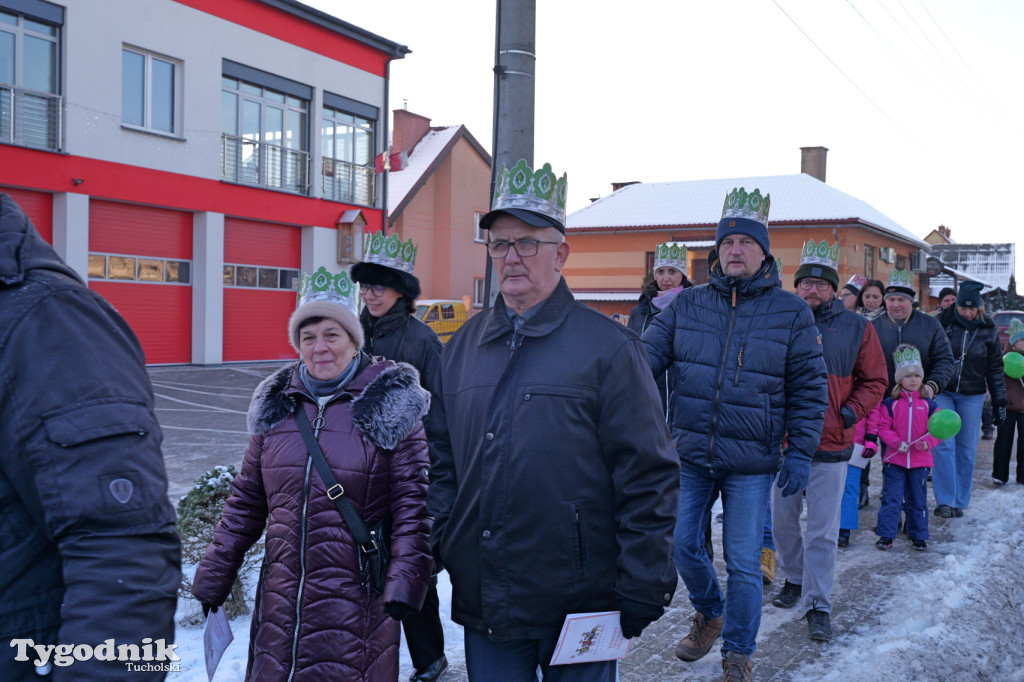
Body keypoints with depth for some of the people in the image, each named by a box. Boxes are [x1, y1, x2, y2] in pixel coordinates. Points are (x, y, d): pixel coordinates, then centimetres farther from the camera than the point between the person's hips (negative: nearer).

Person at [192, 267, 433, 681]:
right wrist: (214, 576, 14)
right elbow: (246, 499, 14)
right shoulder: (276, 406, 8)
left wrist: (405, 581, -17)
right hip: (281, 598, 4)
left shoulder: (389, 405, -5)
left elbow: (411, 503, -8)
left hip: (357, 599, -4)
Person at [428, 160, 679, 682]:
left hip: (578, 601, -4)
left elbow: (649, 478, -9)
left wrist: (642, 592, -11)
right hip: (483, 603, 4)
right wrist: (439, 542, 4)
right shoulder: (463, 347, 8)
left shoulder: (608, 347, -8)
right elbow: (443, 460, 14)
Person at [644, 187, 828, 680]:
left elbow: (809, 390, 0)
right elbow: (645, 356, 2)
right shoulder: (687, 305, 4)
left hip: (751, 462, -2)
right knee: (681, 545, 11)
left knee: (743, 564, 4)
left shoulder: (791, 313, -1)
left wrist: (799, 453, -7)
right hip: (689, 455, 3)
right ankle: (709, 613, 40)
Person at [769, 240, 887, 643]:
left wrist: (850, 413, -7)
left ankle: (818, 605, 10)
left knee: (822, 529, 1)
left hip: (831, 446, -1)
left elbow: (874, 381, 6)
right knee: (783, 520, 14)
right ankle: (794, 579, 37)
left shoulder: (856, 328, 1)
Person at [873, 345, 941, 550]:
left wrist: (928, 442, -13)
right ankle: (886, 535, 4)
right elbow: (883, 427, -4)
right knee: (891, 499, -2)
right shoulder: (890, 403, 0)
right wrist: (897, 442, -18)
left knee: (918, 500, 11)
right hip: (894, 459, -2)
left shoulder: (928, 404, 5)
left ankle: (918, 536, 22)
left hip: (920, 460, 2)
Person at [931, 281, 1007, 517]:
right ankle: (944, 500, -6)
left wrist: (1000, 401, 7)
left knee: (966, 449, 4)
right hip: (942, 392, -2)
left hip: (972, 396, 2)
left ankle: (959, 501, 14)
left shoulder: (988, 331, 2)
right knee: (944, 445, -10)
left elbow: (995, 368, 8)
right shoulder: (941, 324, -5)